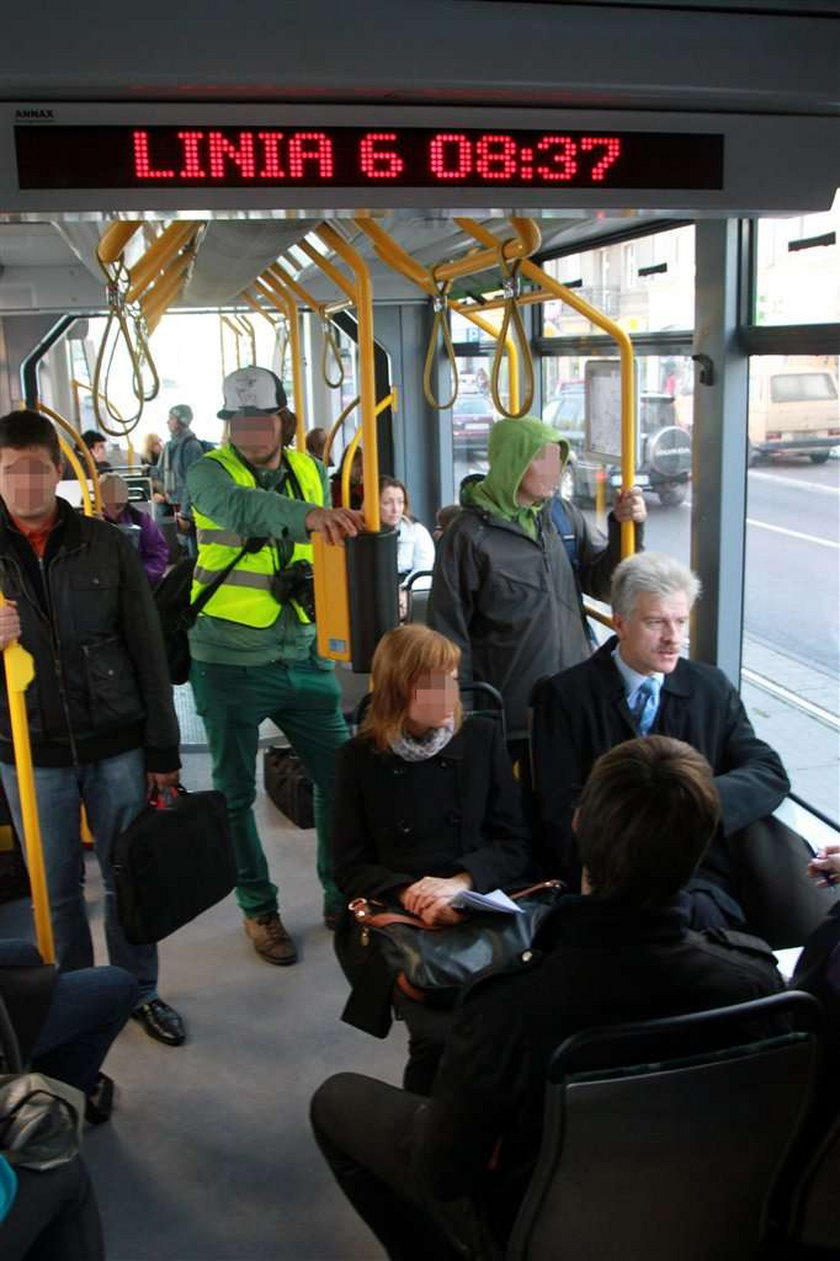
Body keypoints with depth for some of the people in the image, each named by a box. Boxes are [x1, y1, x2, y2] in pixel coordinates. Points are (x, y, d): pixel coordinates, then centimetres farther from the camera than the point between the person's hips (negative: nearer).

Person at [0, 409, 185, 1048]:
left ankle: (141, 991, 29)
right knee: (58, 890, 11)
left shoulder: (107, 545, -2)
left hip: (115, 744, 0)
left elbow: (148, 653, 0)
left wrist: (163, 750, -1)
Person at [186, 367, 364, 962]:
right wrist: (307, 514, -52)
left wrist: (319, 583, -9)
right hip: (230, 662, -3)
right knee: (235, 793, 8)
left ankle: (343, 896, 28)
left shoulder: (311, 472, 5)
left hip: (303, 657, 4)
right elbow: (236, 507, -35)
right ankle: (259, 909, 28)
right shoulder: (209, 471, -10)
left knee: (341, 775, 7)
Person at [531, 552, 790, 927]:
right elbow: (561, 812, -3)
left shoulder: (712, 688, 13)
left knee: (699, 910, -32)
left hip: (699, 872, 2)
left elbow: (770, 774, 6)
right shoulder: (565, 696, 3)